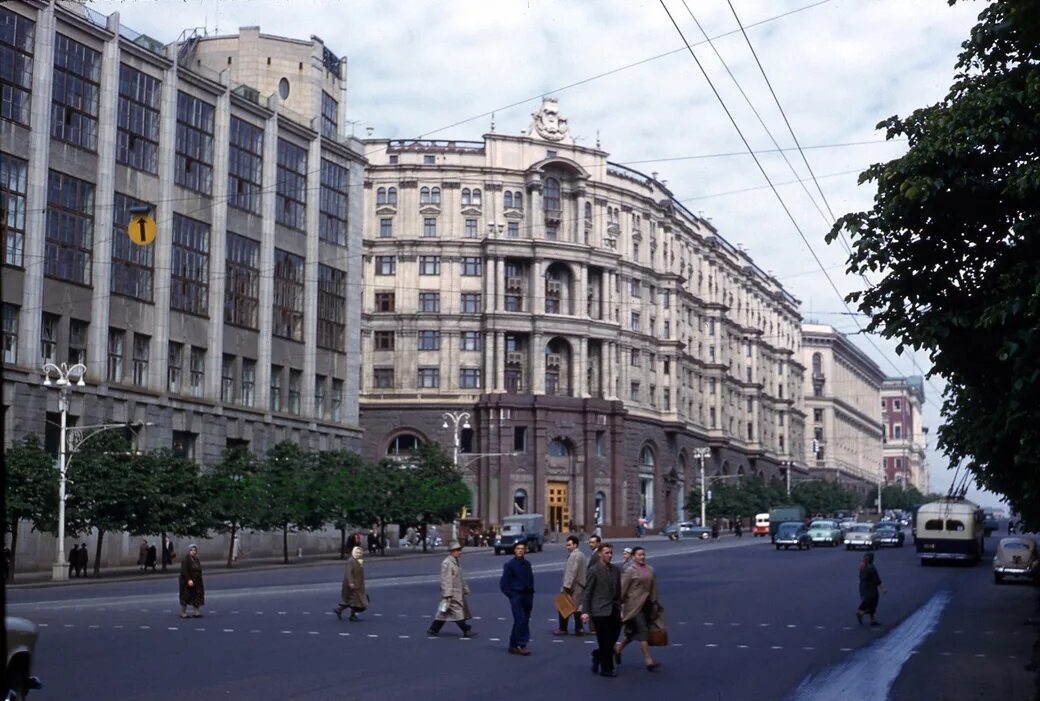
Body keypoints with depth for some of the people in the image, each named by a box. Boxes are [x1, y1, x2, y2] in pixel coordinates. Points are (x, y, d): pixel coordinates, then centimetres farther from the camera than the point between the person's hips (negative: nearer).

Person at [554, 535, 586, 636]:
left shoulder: (574, 555, -15)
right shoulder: (580, 555, 17)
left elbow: (571, 572, -21)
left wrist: (567, 586, -22)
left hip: (572, 586, -10)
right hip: (580, 585, 10)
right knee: (577, 606, 10)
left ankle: (563, 629, 3)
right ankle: (578, 629, 8)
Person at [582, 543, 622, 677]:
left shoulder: (616, 570, 11)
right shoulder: (593, 571, -7)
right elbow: (587, 593, -7)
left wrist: (619, 608, 12)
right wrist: (585, 612, -12)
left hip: (613, 611, 6)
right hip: (600, 611, -6)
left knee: (612, 640, 8)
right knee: (605, 641, -1)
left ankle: (597, 656, 33)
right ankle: (606, 668, 11)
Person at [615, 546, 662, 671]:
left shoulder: (650, 570, 9)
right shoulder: (630, 571, -8)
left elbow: (653, 588, 14)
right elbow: (622, 589, -8)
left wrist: (654, 603, 12)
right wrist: (620, 604, -9)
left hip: (647, 604, 7)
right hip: (634, 605, -7)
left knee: (634, 632, 14)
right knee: (643, 630, -10)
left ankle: (618, 648, 36)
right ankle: (648, 660, -9)